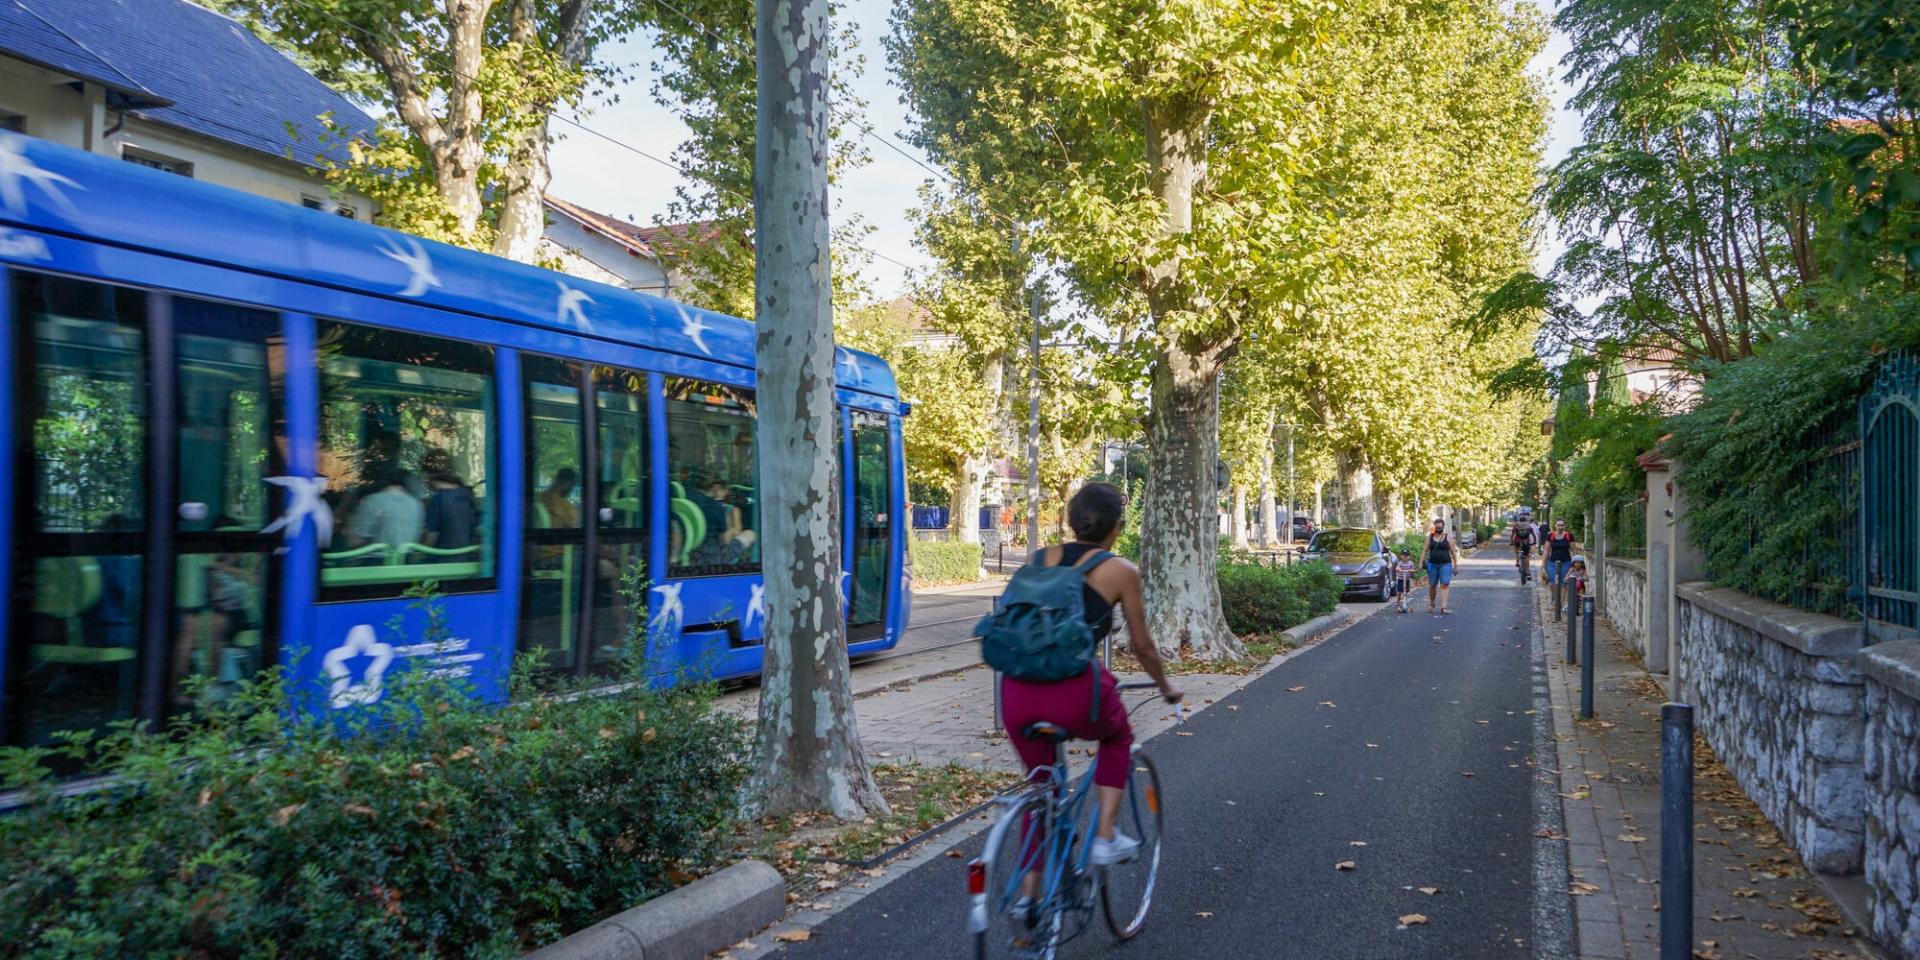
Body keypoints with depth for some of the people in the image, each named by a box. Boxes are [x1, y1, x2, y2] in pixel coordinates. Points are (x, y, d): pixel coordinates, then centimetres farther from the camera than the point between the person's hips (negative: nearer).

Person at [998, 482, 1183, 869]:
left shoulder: (1045, 558, 16)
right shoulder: (1122, 571, 6)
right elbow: (1142, 646, 13)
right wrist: (1167, 687, 32)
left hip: (1017, 691, 4)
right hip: (1074, 691, -4)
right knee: (1118, 737, 31)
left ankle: (1030, 890, 25)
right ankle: (1105, 836, 20)